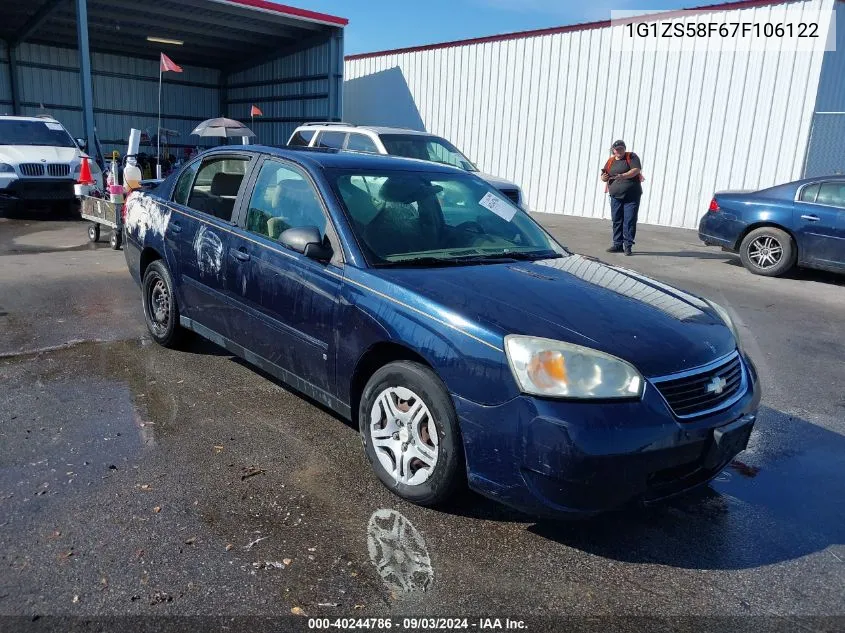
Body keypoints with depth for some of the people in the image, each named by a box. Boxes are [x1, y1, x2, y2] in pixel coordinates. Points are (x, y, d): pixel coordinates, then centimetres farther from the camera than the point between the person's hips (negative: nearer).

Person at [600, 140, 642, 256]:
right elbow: (603, 176, 15)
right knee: (616, 221, 7)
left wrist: (623, 176, -31)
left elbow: (636, 170, -16)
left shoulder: (631, 157, -1)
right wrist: (604, 177, -10)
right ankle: (618, 245, 13)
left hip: (631, 196, -5)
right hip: (616, 197, 5)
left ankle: (628, 245, -3)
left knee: (629, 221, -6)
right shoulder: (610, 161, 13)